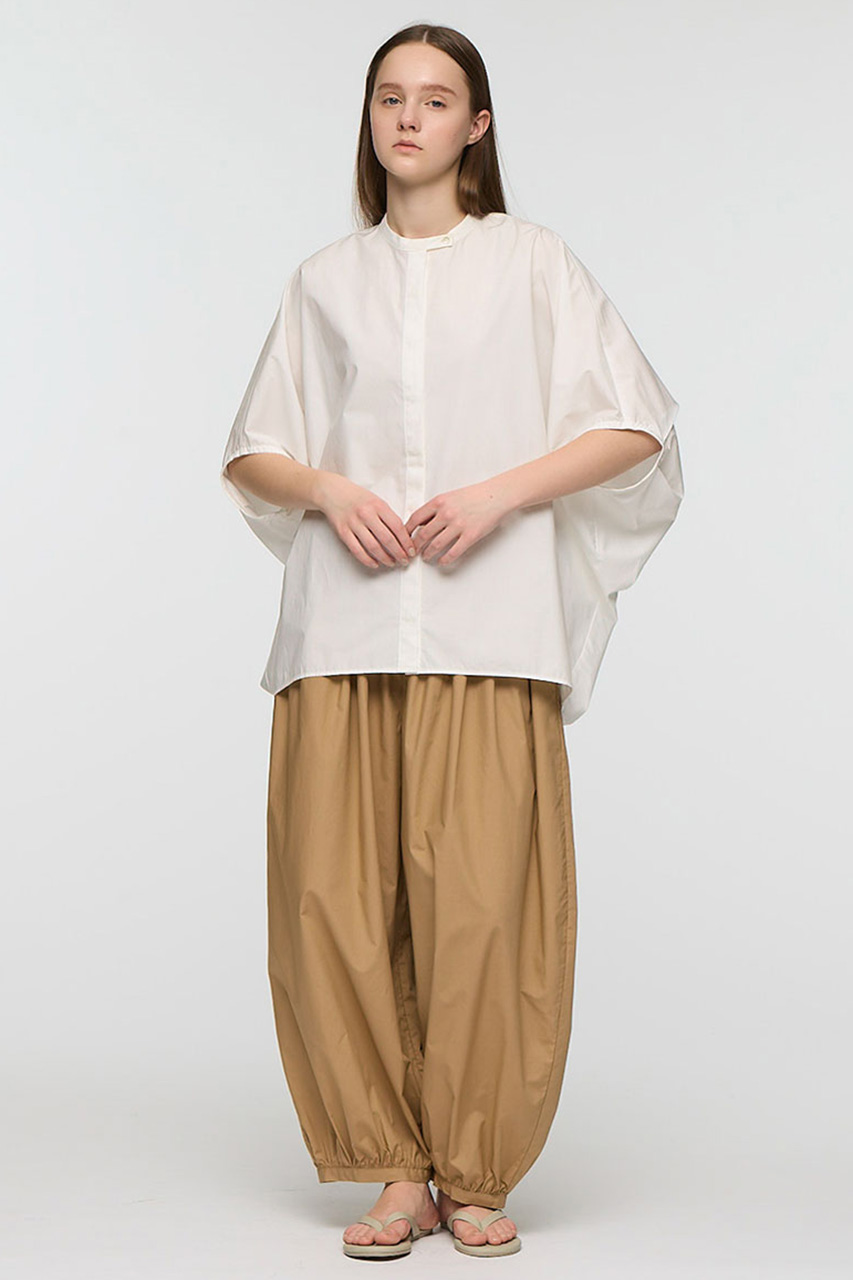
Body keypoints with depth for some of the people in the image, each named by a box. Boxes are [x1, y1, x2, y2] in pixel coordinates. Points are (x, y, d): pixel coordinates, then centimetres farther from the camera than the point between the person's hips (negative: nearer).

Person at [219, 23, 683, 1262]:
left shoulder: (530, 260, 11)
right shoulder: (325, 280, 18)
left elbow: (636, 426, 5)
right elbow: (251, 453, 18)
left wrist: (501, 491, -8)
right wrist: (330, 488, -3)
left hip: (486, 626, -2)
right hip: (345, 626, 2)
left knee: (482, 902, -9)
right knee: (336, 898, -5)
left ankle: (478, 1174, 5)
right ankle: (393, 1169, 6)